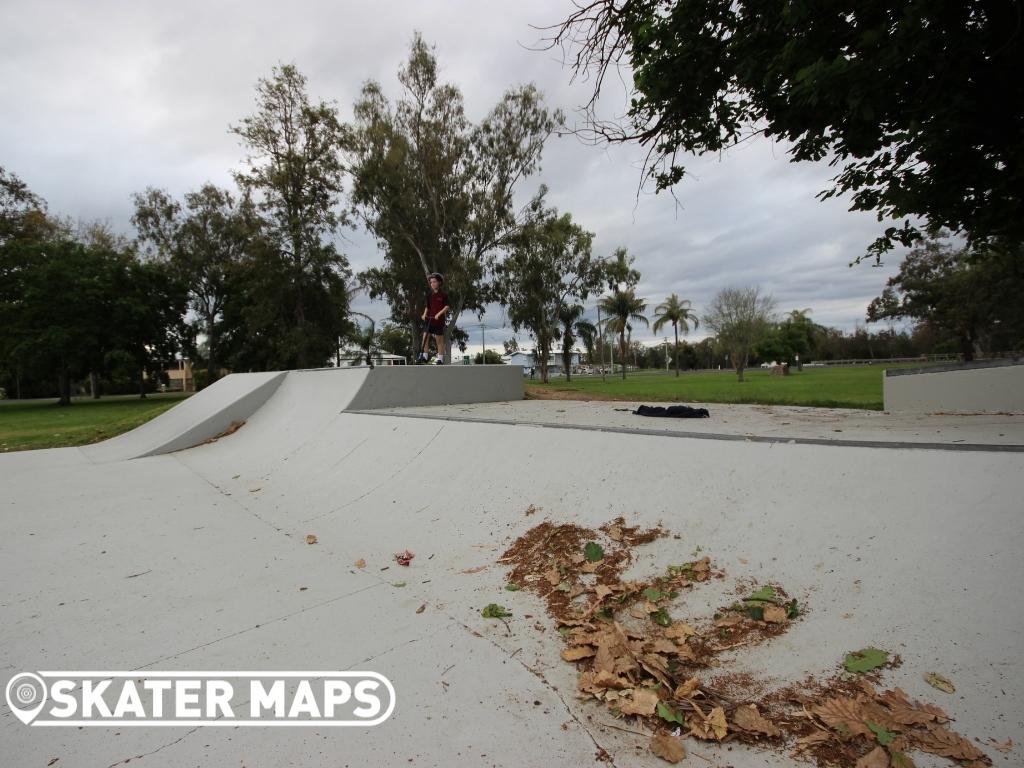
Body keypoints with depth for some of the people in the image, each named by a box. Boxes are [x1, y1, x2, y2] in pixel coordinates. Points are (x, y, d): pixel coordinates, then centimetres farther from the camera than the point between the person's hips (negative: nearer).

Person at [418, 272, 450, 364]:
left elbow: (446, 307, -9)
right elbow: (427, 307, 14)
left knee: (439, 340, 2)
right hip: (428, 319, 4)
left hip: (439, 320, -4)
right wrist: (424, 314, -4)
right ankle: (424, 356, 1)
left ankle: (440, 359, 9)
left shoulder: (443, 295, -2)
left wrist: (438, 314, -22)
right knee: (425, 337, -4)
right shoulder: (429, 295, 11)